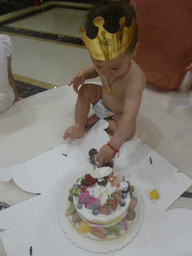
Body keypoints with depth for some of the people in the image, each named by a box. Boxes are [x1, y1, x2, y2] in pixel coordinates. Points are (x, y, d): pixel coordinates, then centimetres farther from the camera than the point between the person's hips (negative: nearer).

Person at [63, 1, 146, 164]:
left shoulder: (135, 79, -42)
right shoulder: (102, 64, -23)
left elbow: (129, 116, -48)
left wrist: (113, 146, -55)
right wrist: (82, 74, -20)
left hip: (119, 112, -5)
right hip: (103, 98, 5)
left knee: (128, 132, -27)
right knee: (85, 90, -13)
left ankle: (100, 118, -7)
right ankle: (79, 126, -7)